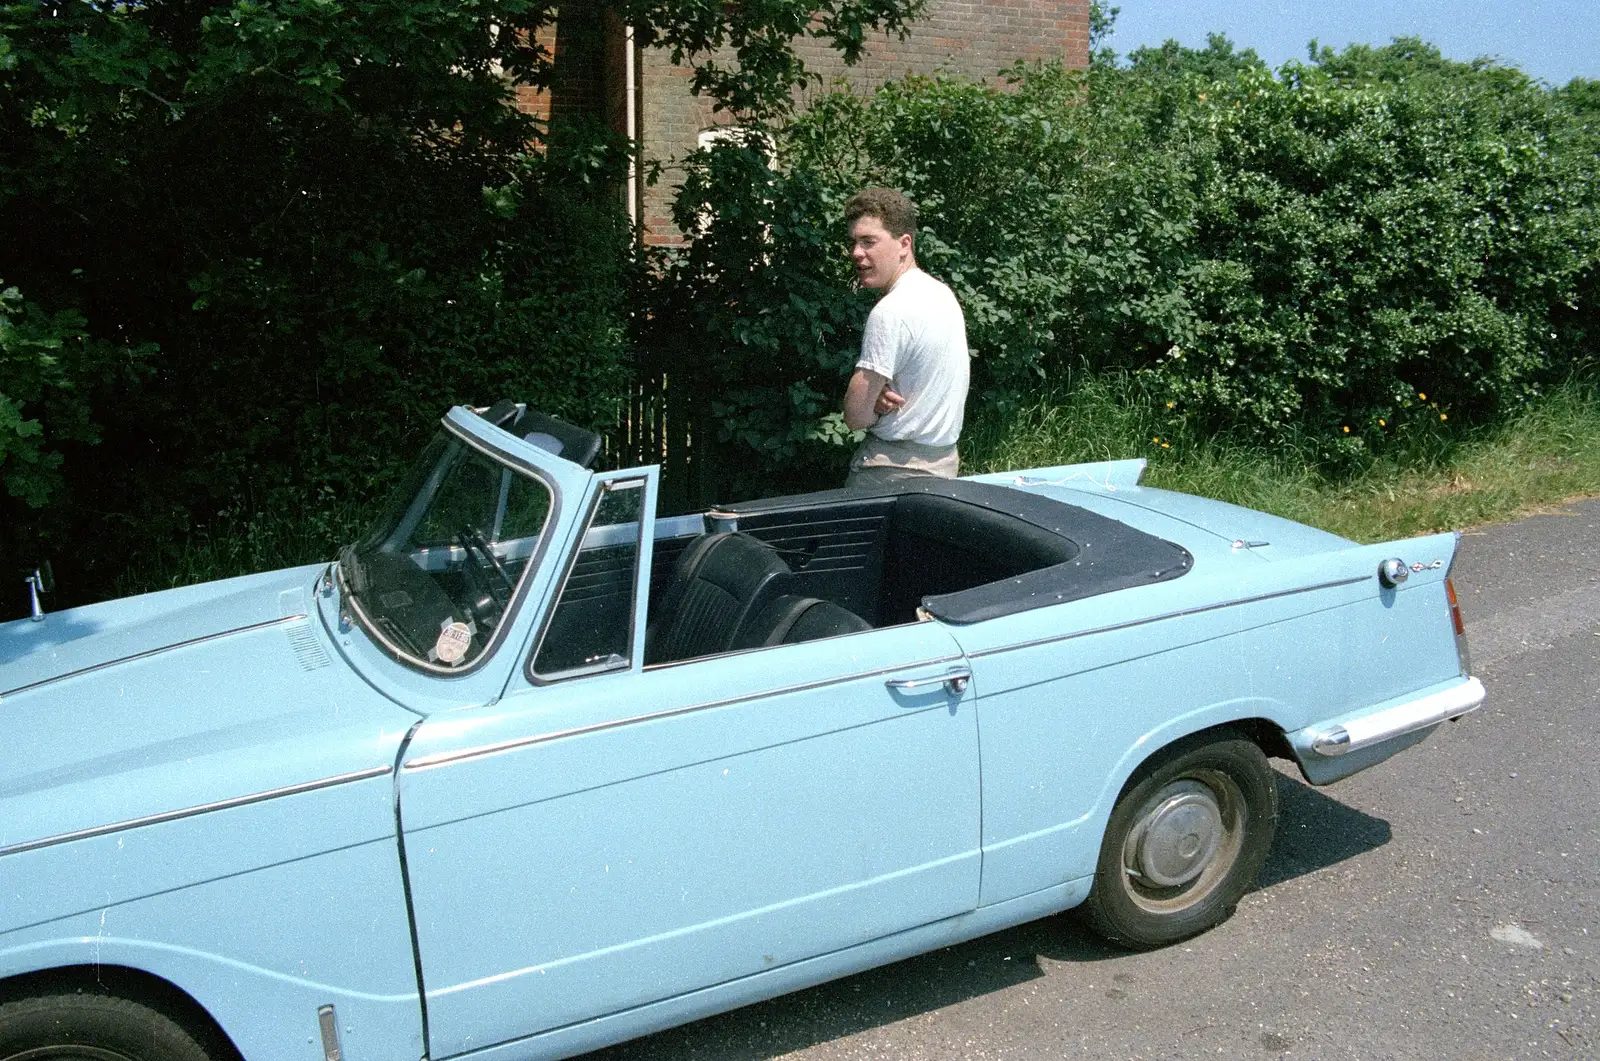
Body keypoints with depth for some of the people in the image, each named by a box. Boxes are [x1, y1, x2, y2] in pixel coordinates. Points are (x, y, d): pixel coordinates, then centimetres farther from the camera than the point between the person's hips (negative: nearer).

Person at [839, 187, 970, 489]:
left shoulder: (891, 311, -20)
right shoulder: (942, 293, 9)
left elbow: (855, 416, -18)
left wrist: (875, 406, 4)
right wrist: (880, 399, -3)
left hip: (898, 469, -9)